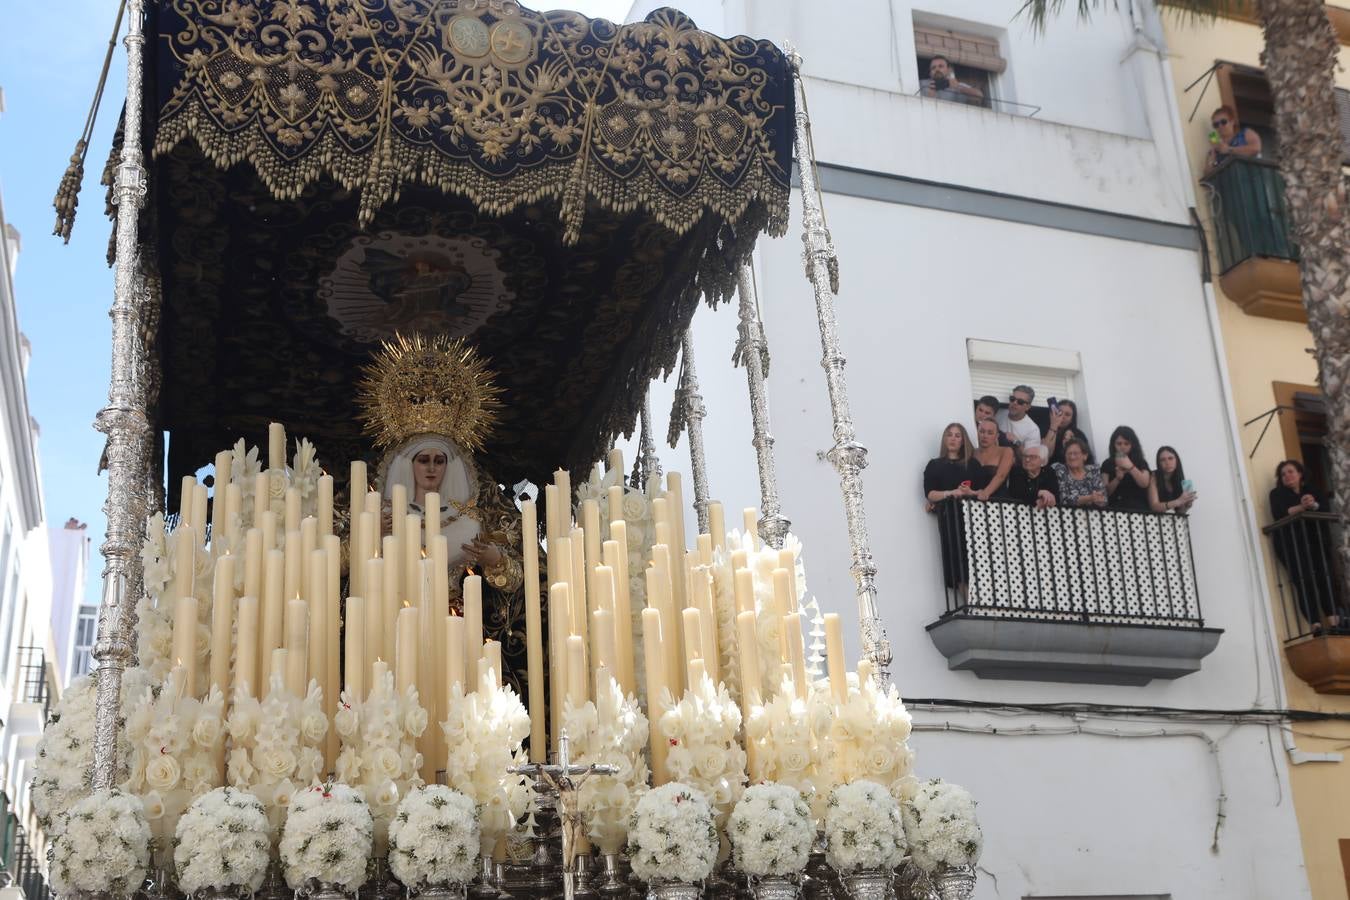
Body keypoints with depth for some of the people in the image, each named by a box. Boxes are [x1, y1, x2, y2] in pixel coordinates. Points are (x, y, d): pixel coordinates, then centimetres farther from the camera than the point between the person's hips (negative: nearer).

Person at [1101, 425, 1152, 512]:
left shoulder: (1141, 463, 11)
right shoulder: (1107, 464, 10)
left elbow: (1144, 484, -6)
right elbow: (1105, 492, 2)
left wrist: (1130, 467, -17)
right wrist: (1117, 479, -14)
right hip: (1115, 509, 0)